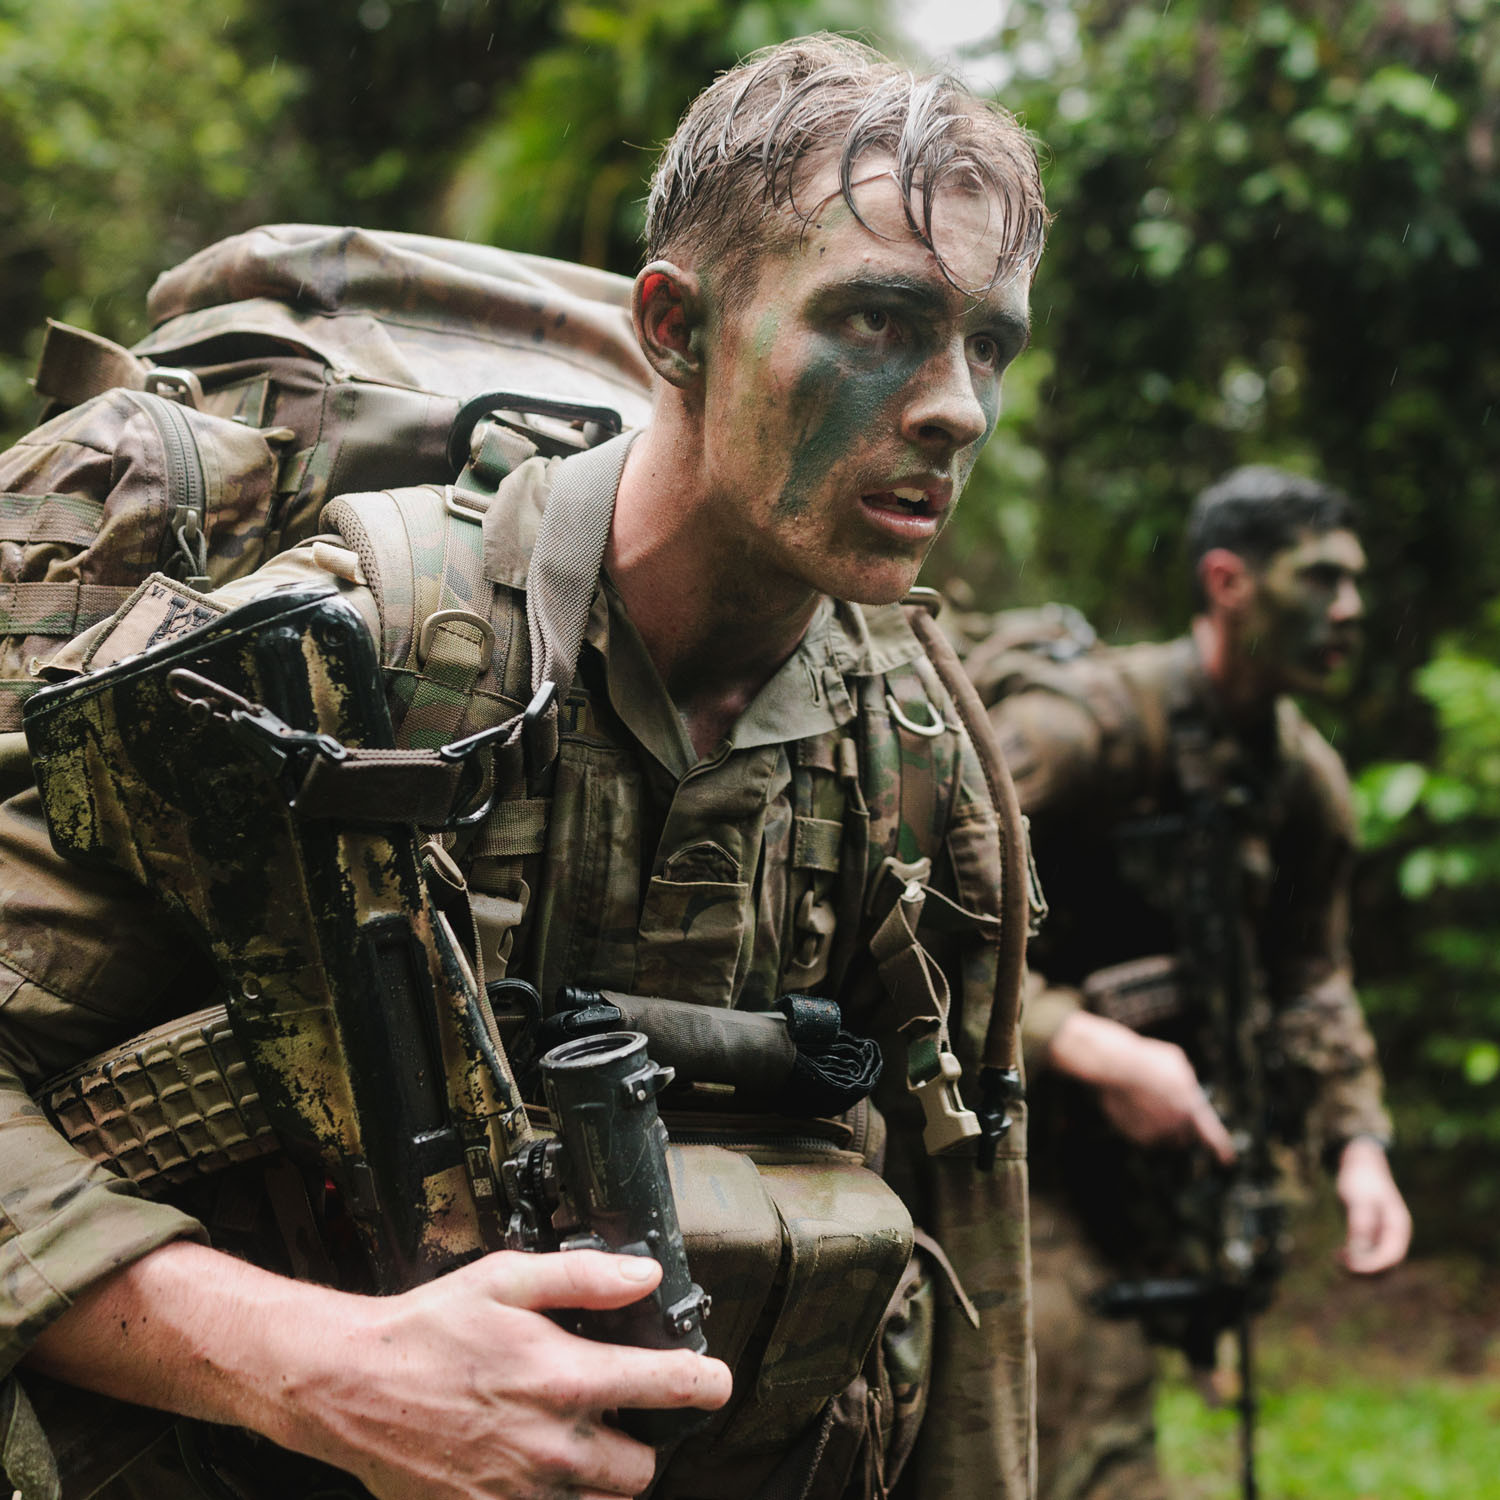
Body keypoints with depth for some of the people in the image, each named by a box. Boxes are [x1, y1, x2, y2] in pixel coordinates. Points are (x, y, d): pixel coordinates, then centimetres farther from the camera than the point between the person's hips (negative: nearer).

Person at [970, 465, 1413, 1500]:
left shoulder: (1309, 778, 5)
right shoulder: (1077, 724, -22)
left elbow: (1312, 982, 15)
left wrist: (1359, 1142, 0)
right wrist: (1093, 1050, -35)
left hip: (1142, 1141, 8)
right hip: (1011, 1141, -8)